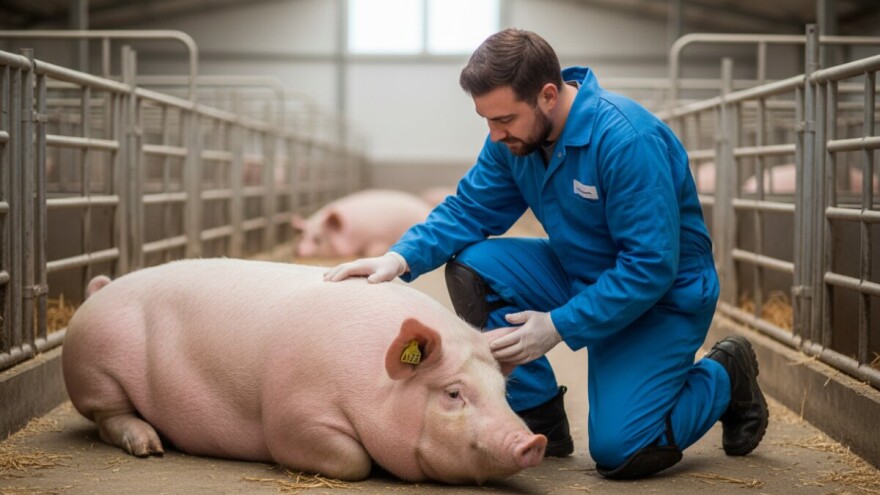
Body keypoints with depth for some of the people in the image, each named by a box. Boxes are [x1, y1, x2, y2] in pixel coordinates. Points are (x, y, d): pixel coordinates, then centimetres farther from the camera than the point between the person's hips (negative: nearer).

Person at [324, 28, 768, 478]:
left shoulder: (627, 139, -30)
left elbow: (651, 267, -29)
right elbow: (469, 210, -2)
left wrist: (558, 327, -29)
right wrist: (401, 258, -21)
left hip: (663, 294, -7)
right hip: (581, 273, 7)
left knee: (618, 452, -18)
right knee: (471, 265, -14)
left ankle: (724, 377, 11)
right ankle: (539, 421, -2)